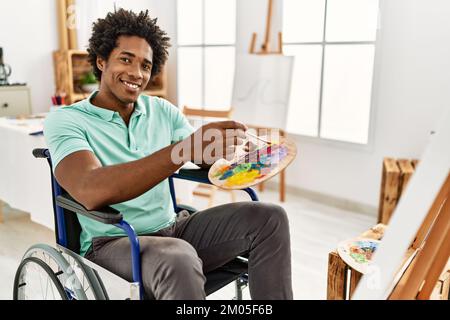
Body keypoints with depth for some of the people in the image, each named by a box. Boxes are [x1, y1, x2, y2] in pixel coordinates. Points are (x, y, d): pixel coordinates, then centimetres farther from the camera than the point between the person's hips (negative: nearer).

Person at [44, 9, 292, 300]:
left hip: (173, 229, 5)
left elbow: (209, 157, 6)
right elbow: (91, 192, -27)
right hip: (112, 243, -5)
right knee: (179, 258, -37)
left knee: (270, 218, -9)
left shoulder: (163, 110, 8)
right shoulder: (64, 120, -8)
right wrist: (185, 149, -35)